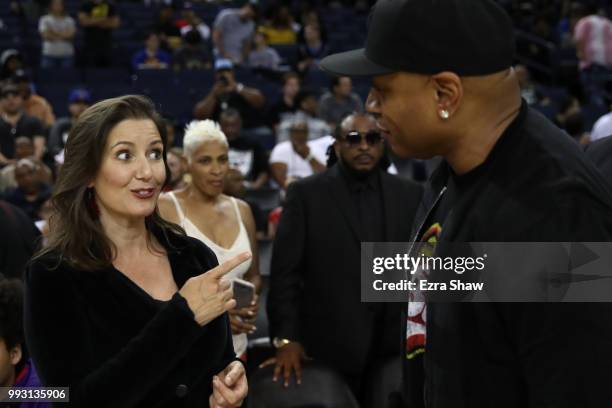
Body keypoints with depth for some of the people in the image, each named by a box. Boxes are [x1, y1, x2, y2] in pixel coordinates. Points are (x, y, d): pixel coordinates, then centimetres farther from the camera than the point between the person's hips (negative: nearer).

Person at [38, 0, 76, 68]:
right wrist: (62, 35, -6)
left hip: (67, 55, 1)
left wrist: (54, 33, -8)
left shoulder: (69, 20, 7)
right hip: (49, 55, -1)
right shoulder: (45, 20, 3)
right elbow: (46, 35, -10)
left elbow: (70, 36, -7)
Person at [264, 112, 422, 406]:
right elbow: (285, 271, -3)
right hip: (327, 347, -2)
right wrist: (286, 338, -9)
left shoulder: (410, 195, 7)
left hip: (393, 347, 2)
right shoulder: (306, 194, -1)